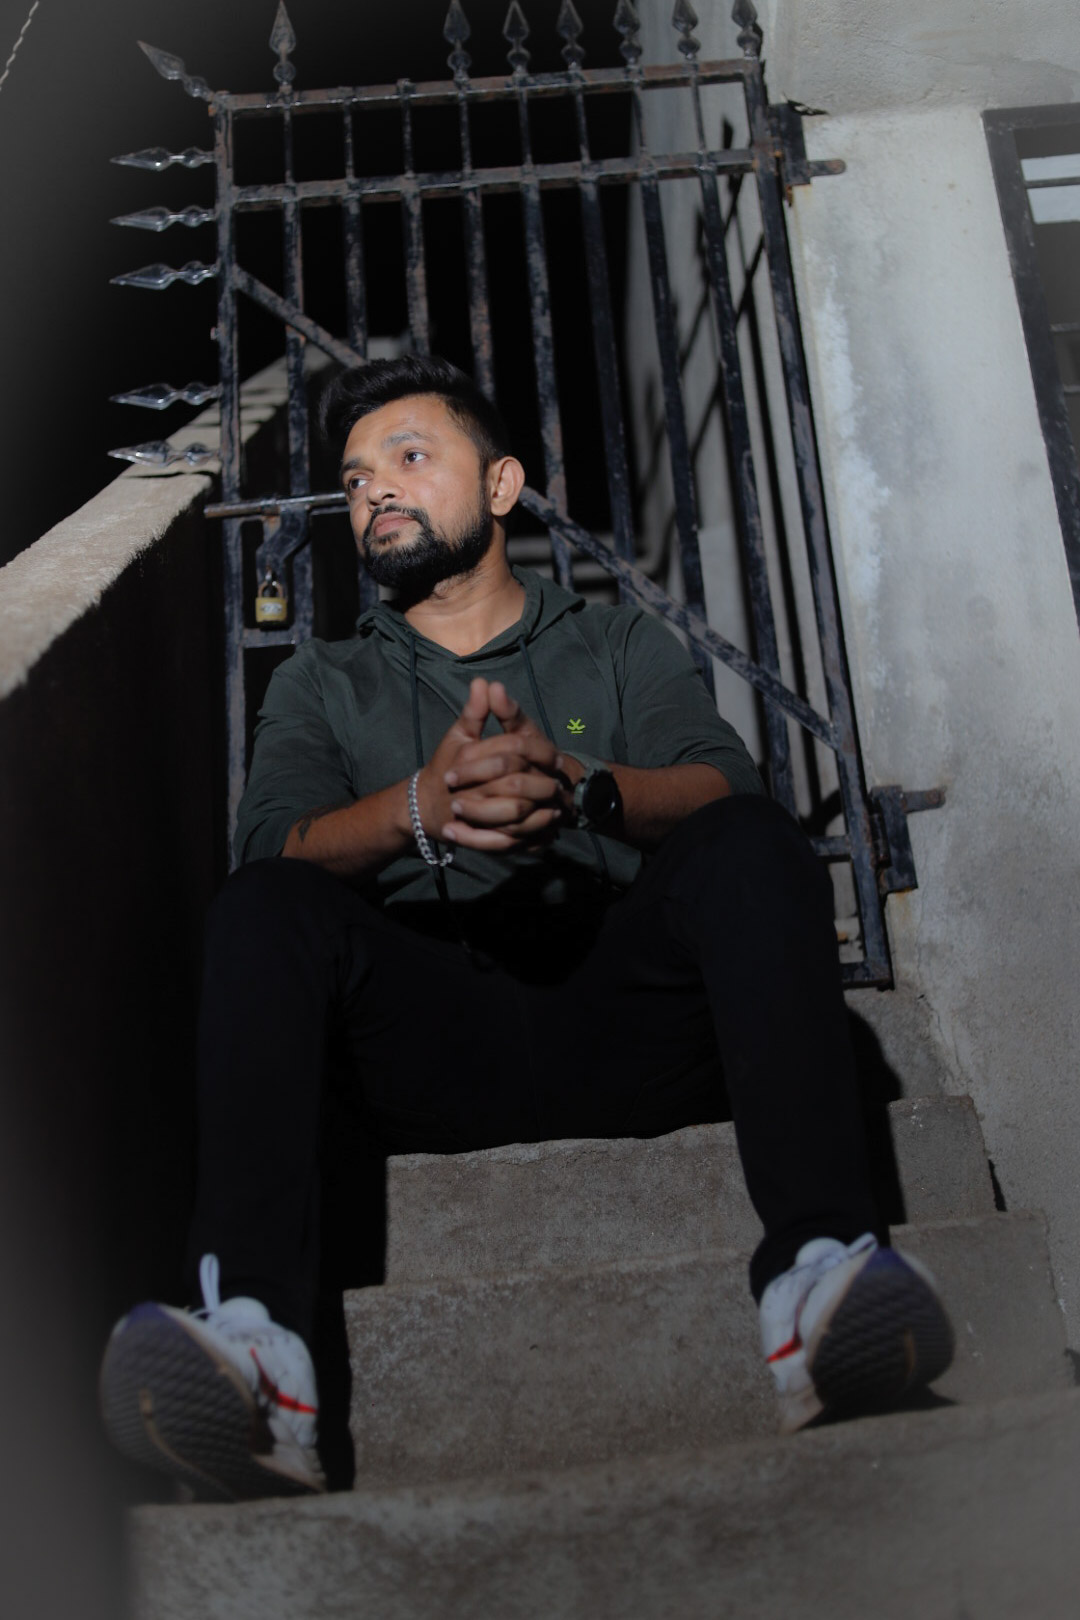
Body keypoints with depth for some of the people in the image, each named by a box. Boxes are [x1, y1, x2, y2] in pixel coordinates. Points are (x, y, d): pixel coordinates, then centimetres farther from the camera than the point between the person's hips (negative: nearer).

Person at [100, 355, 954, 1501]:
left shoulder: (620, 646, 24)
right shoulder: (323, 683, 25)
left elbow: (726, 787, 3)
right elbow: (275, 844, 3)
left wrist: (583, 787, -22)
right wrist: (420, 806, -20)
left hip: (622, 1010, 0)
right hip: (426, 1041, 1)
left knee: (751, 848, -26)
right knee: (264, 911, -26)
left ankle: (817, 1260, -44)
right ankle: (253, 1334, -44)